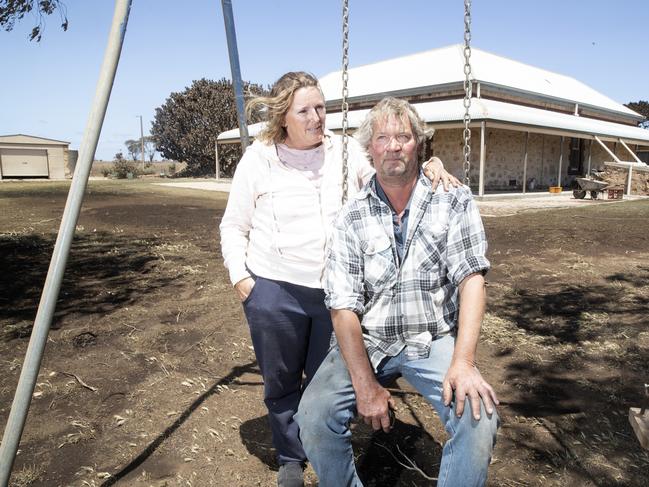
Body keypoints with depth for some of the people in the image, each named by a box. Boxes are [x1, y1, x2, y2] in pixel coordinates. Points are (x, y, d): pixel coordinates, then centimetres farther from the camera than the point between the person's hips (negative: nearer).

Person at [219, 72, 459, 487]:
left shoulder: (347, 151, 1)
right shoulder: (258, 158, -1)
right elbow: (234, 226, 6)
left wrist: (430, 165, -19)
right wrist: (239, 277, -4)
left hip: (337, 292, 1)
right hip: (275, 291, 0)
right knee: (282, 384, 14)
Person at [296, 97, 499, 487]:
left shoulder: (453, 200, -3)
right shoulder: (352, 217, -3)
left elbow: (471, 278, -11)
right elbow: (344, 305, -7)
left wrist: (463, 362, -23)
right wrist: (365, 383, -17)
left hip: (433, 340, 0)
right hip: (368, 341, 1)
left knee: (478, 419, -25)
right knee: (315, 416, -18)